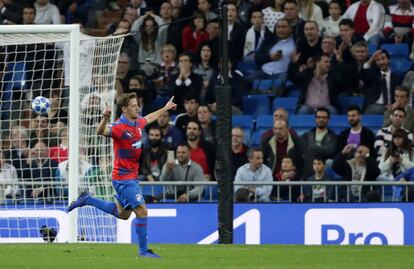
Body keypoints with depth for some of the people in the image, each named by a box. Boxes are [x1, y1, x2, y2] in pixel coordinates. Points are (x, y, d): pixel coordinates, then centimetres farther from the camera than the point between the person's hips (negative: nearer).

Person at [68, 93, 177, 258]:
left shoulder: (137, 123, 6)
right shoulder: (120, 127, -21)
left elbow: (148, 118, 30)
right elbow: (101, 132, -39)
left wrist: (165, 108, 41)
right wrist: (105, 118, -58)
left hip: (131, 175, 9)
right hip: (123, 177, -9)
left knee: (123, 214, 22)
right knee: (142, 211, -11)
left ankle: (87, 200, 32)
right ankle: (143, 250, -3)